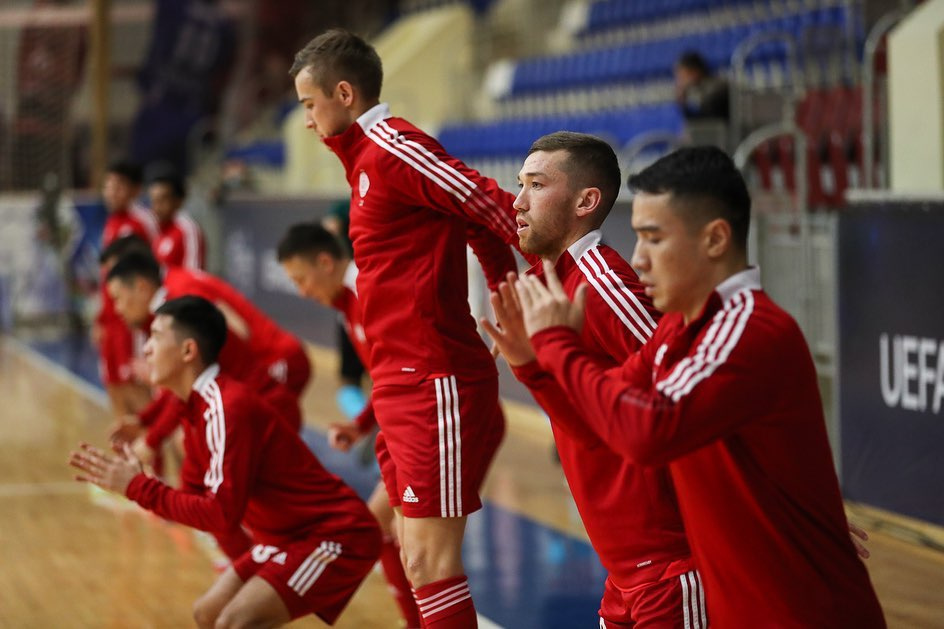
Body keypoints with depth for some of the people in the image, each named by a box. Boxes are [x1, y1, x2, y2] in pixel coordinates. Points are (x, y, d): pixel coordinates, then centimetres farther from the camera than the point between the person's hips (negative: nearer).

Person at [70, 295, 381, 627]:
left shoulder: (229, 407, -22)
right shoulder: (199, 408, 7)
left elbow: (222, 515, -26)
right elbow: (194, 499, 8)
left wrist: (137, 487, -21)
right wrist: (125, 479, -5)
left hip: (336, 536, -10)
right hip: (288, 535, 10)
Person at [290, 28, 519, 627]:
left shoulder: (395, 148, -13)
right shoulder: (368, 156, 17)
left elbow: (494, 208, -20)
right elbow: (479, 222, 20)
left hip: (436, 385, -10)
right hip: (402, 384, 10)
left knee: (431, 563, -9)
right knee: (418, 559, 16)